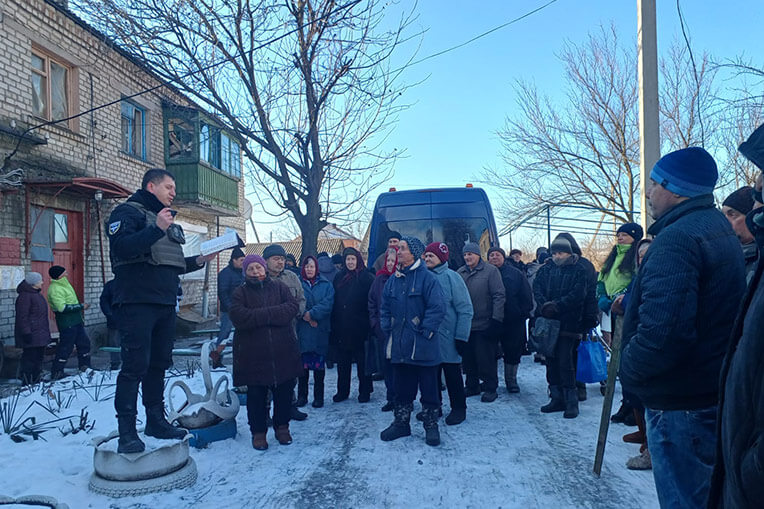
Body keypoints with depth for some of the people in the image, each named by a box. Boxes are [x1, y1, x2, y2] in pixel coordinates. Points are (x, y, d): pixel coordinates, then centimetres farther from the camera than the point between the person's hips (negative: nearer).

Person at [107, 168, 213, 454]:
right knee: (135, 366, -8)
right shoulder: (128, 212, -3)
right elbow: (121, 247, -21)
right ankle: (127, 432, -1)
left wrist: (198, 261, 10)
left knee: (159, 364, 14)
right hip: (137, 303, -8)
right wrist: (156, 229, -26)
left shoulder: (168, 221, 23)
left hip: (165, 305, 8)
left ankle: (156, 421, 25)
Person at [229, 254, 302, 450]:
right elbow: (239, 318, -15)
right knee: (256, 395, 6)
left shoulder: (279, 286, 7)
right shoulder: (240, 293, 3)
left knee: (284, 392, 9)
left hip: (283, 352, 1)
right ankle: (258, 431, 22)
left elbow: (292, 306, -10)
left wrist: (260, 315, -17)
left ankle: (282, 427, 27)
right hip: (253, 355, -1)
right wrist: (272, 314, -17)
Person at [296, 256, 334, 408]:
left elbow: (327, 304, -7)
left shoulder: (326, 285, 6)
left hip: (320, 331, 0)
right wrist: (305, 316, -17)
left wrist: (311, 314, -17)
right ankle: (302, 395, 17)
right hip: (302, 331, 0)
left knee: (319, 365, 4)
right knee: (303, 364, 5)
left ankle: (318, 396, 13)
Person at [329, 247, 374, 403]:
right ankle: (342, 391, 22)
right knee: (342, 361, 11)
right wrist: (334, 323, 6)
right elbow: (334, 302, 12)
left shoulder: (366, 278, -4)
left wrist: (368, 322, -13)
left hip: (359, 327, -4)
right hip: (341, 328, 4)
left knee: (362, 361, 5)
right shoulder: (339, 278, 10)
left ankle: (364, 391, 16)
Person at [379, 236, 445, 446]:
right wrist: (387, 330, 6)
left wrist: (425, 331, -16)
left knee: (429, 386, 7)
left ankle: (431, 426, 22)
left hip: (423, 346, -5)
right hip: (399, 345, 6)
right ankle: (401, 423, 30)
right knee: (402, 386, 16)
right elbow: (385, 308, 16)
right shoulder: (393, 280, 9)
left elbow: (437, 308, -14)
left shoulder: (427, 278, -10)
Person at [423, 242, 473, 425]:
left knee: (452, 373, 6)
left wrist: (461, 336, -14)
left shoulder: (452, 277, -9)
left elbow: (465, 309, -10)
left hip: (447, 337, -5)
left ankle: (458, 408, 21)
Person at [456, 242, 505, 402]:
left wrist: (496, 320, -14)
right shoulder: (460, 273, 9)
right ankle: (472, 385, 27)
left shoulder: (491, 271, -6)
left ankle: (490, 388, 15)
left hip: (484, 325, -5)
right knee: (468, 357, 12)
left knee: (486, 358, 1)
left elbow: (499, 296, -8)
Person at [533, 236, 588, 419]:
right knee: (551, 361, 9)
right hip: (547, 321, 5)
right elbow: (537, 288, 2)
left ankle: (571, 401, 2)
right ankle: (557, 398, 20)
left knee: (565, 362, -9)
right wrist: (544, 305, -16)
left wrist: (556, 306, -18)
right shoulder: (546, 269, 13)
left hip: (568, 323, -5)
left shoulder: (579, 270, 1)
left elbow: (577, 294, -11)